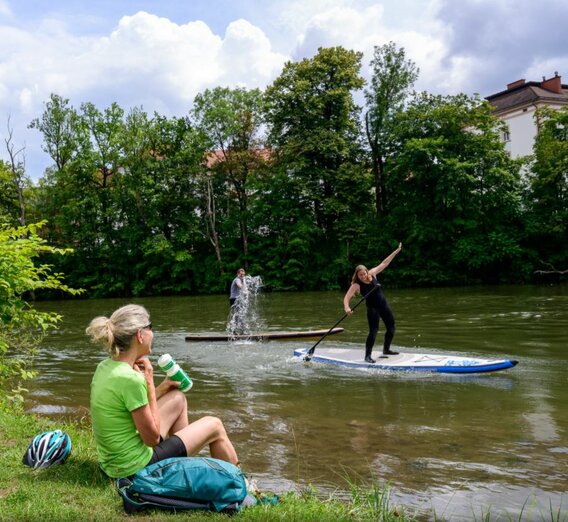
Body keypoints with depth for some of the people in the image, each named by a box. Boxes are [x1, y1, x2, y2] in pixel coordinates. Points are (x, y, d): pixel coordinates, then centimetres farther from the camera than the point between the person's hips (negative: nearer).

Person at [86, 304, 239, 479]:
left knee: (178, 399, 22)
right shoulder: (131, 378, -27)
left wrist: (163, 386, 6)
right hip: (136, 467, -8)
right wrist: (149, 381, -16)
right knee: (214, 426, 8)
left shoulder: (105, 367, 0)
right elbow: (153, 438, -18)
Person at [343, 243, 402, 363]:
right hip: (372, 308, -6)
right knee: (373, 331, -14)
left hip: (383, 304, 6)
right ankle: (367, 356, -6)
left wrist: (397, 251, 3)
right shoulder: (356, 285, -16)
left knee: (391, 328, 12)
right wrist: (347, 307, -44)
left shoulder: (372, 274, -4)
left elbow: (384, 263, 2)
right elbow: (346, 297, -24)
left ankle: (386, 350, 32)